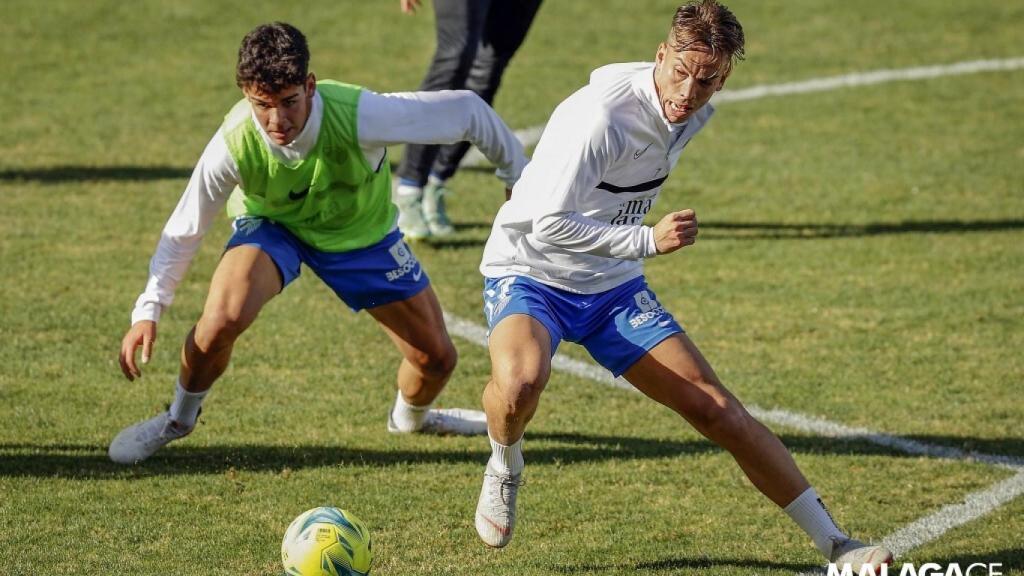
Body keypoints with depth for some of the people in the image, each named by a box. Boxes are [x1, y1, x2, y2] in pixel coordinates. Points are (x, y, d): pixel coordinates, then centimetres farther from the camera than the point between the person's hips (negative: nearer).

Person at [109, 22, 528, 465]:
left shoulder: (359, 116, -39)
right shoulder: (234, 145, -34)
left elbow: (466, 110, -26)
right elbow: (184, 231, -18)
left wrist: (520, 179, -12)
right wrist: (148, 311, -23)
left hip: (362, 232, 1)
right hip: (272, 226, -1)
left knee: (436, 359, 3)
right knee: (222, 318, -30)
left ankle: (411, 416, 42)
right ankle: (179, 419, 1)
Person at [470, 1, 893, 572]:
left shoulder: (695, 113, -4)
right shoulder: (603, 115, -29)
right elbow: (547, 224, -29)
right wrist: (648, 241, -30)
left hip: (615, 287, 6)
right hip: (530, 271, -6)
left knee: (718, 411, -2)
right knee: (519, 384, -38)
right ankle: (505, 467, -2)